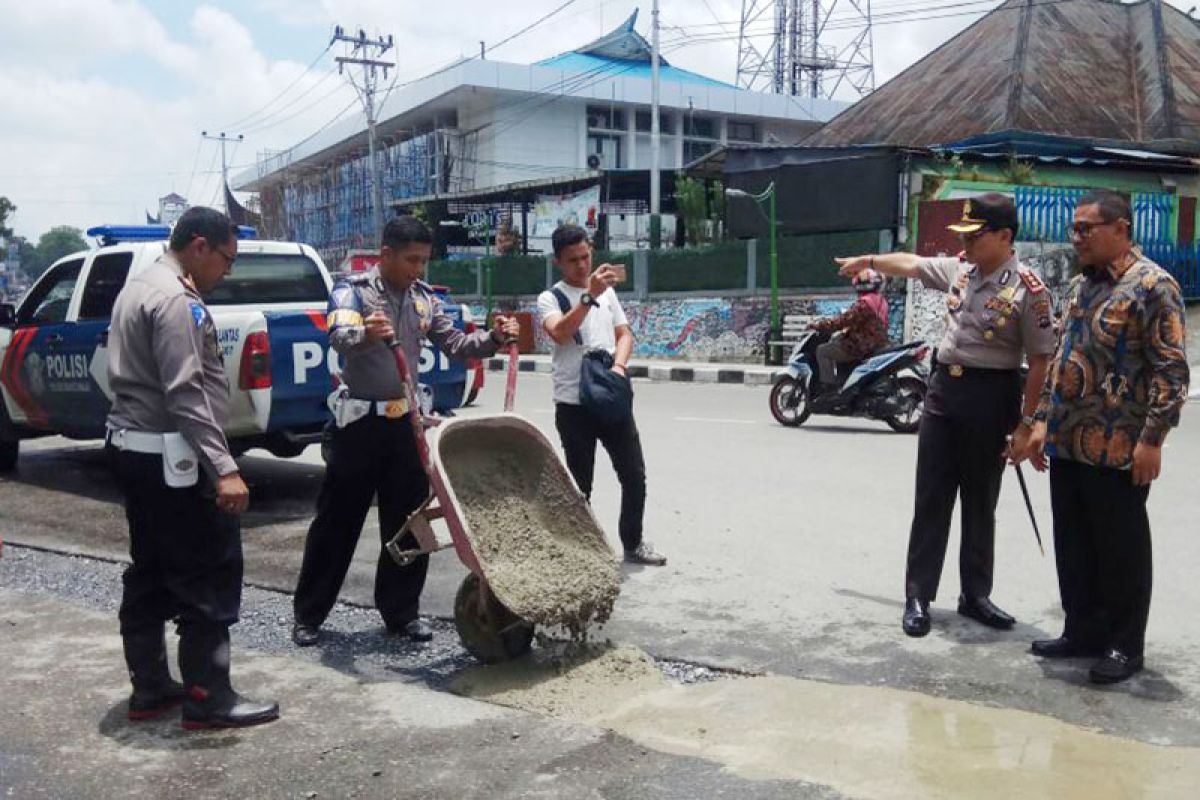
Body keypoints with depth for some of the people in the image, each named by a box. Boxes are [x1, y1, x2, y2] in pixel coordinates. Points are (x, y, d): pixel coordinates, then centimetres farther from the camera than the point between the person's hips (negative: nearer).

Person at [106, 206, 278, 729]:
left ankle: (149, 688, 22)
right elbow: (184, 393, -24)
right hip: (168, 455, -11)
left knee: (150, 572, 15)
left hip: (133, 446, 11)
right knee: (209, 575, -4)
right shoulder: (175, 299, -17)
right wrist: (224, 468, -27)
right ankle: (208, 699, 1)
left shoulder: (141, 287, 16)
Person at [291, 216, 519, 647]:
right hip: (359, 420, -5)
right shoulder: (352, 290, -10)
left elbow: (455, 344, 7)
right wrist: (365, 335, -52)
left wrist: (493, 337, -11)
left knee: (408, 521, 9)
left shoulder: (424, 297, 8)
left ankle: (401, 611, 22)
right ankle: (308, 614, 17)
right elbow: (340, 336, -29)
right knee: (337, 521, 3)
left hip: (406, 420, 5)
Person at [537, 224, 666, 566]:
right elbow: (560, 333, -23)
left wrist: (619, 365, -11)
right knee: (580, 484, 5)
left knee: (634, 475, 8)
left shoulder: (607, 292, 12)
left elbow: (624, 334, 10)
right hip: (574, 405, -4)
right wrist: (590, 295, -33)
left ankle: (633, 544, 24)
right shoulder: (550, 298, -4)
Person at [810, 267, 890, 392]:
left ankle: (829, 386, -10)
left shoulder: (864, 303, -20)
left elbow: (844, 320, -22)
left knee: (822, 350, -4)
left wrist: (818, 325, -15)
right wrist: (846, 330, 26)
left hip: (861, 347, -10)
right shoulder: (881, 301, 11)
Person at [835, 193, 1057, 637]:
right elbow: (911, 263, 24)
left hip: (990, 396, -5)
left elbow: (1040, 360, -14)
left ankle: (975, 595, 23)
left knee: (980, 502, 8)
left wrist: (1025, 423, -16)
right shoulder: (959, 270, 5)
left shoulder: (1027, 289, -14)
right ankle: (918, 595, 13)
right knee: (931, 497, 6)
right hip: (943, 387, 5)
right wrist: (867, 260, 36)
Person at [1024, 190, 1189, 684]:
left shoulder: (1151, 286, -10)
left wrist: (1152, 440, -19)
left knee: (1121, 550, 4)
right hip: (1067, 444, 8)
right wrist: (1043, 421, 15)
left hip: (1118, 451, -8)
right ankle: (1083, 632, 27)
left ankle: (1124, 646, 18)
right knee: (1073, 546, 14)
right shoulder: (1080, 286, 14)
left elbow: (1171, 371, -14)